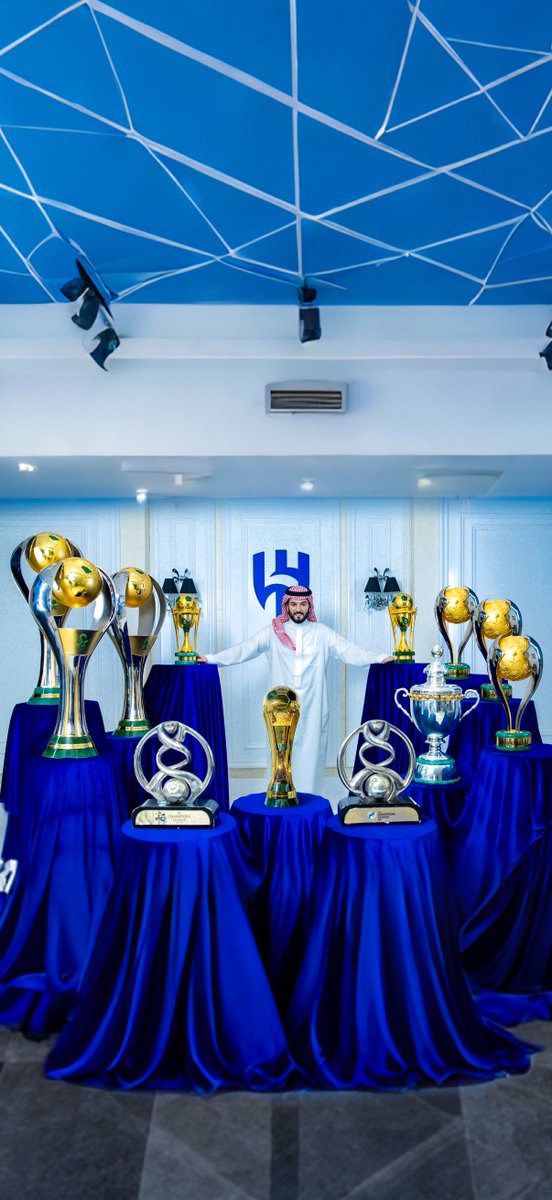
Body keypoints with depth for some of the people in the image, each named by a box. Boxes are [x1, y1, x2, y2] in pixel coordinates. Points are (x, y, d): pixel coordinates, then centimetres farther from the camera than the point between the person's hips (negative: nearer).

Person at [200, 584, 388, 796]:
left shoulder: (322, 633, 5)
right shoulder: (273, 632, 3)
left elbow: (349, 651, -2)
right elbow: (244, 649, -2)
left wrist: (379, 659, -16)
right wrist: (211, 659, -12)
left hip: (312, 708, 0)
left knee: (311, 754, 1)